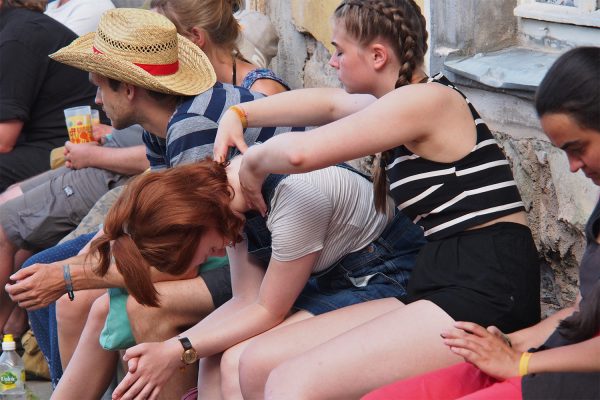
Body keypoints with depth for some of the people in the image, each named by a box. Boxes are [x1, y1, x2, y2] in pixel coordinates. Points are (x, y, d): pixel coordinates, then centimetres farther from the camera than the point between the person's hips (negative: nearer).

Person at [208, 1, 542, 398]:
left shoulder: (426, 99, -12)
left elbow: (300, 151, -20)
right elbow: (327, 103, 34)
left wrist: (253, 162, 0)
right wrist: (238, 115, 26)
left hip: (485, 294, -10)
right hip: (443, 288, 10)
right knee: (258, 365, 3)